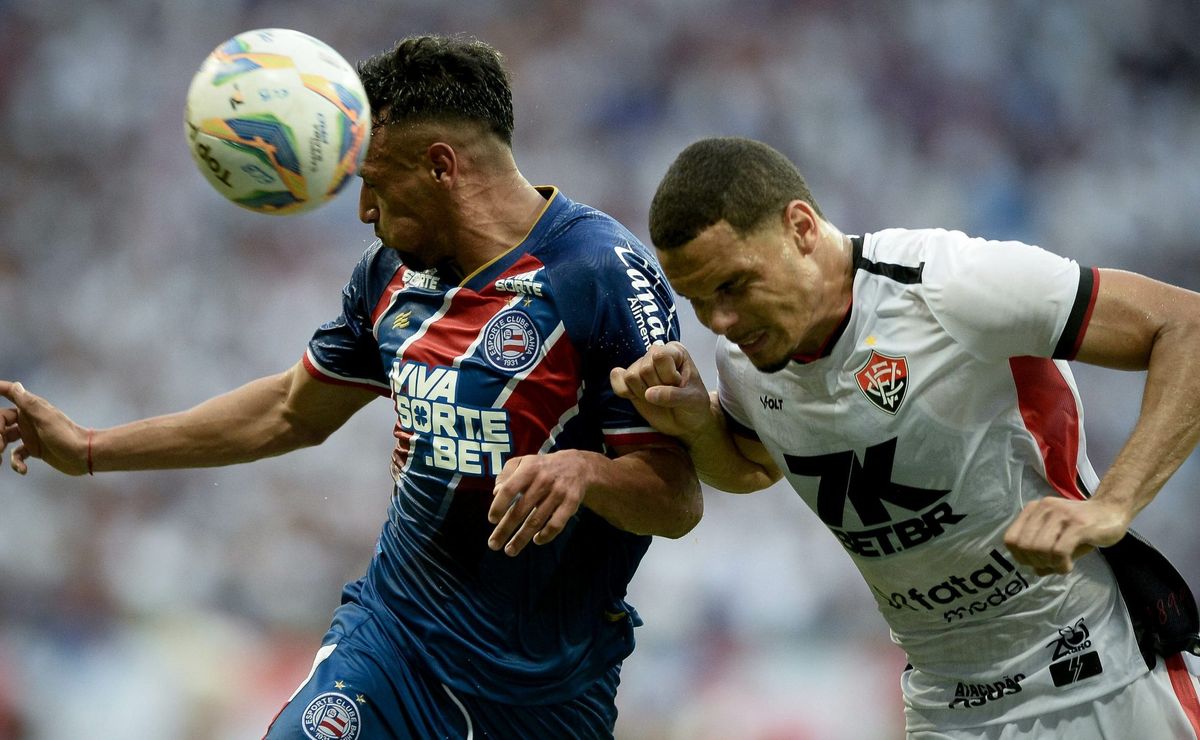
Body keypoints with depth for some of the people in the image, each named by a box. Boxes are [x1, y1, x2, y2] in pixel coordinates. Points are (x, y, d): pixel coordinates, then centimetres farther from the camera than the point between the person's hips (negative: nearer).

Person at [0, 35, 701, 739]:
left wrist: (583, 471, -37)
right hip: (393, 635, 5)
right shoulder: (391, 270, 5)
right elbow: (295, 411, 20)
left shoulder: (606, 273, -16)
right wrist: (88, 450, 21)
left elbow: (678, 501, -16)